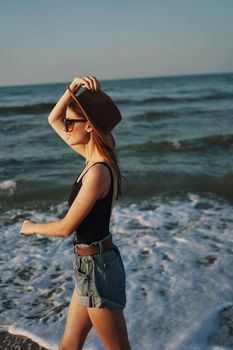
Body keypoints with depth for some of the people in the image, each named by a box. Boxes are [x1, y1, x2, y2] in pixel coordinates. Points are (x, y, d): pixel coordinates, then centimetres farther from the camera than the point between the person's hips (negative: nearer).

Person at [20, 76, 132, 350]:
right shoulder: (94, 157, 1)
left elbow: (66, 227, -19)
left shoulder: (98, 171, -25)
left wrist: (32, 227, 0)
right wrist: (72, 90, -4)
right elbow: (53, 119, 12)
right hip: (90, 265, 9)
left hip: (97, 267, -9)